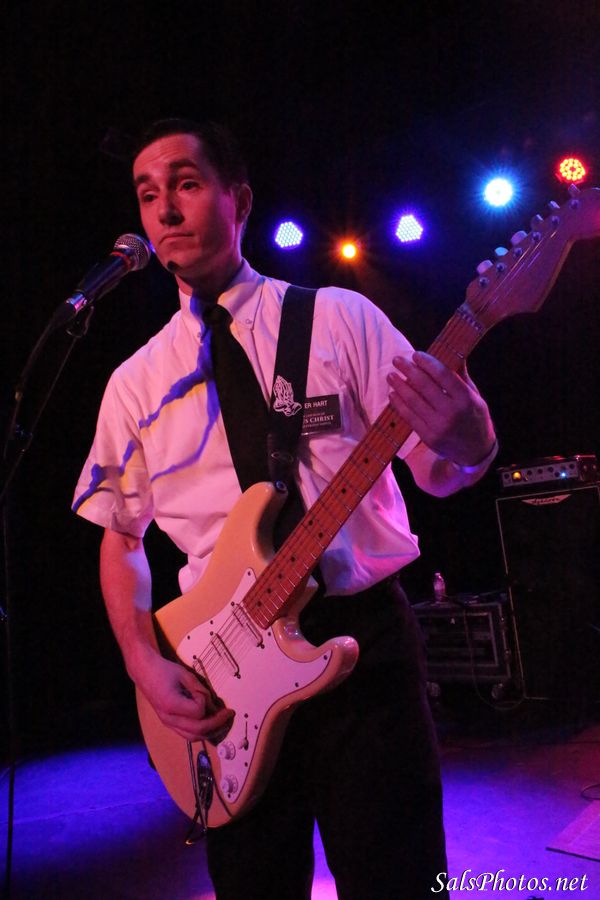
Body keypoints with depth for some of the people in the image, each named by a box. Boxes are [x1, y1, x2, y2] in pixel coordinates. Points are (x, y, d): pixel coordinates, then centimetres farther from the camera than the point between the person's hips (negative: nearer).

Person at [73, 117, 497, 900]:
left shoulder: (340, 318, 2)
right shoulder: (136, 380, 10)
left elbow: (435, 469, -1)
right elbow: (120, 535, 14)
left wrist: (467, 444, -26)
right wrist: (144, 663, 0)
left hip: (362, 637, -2)